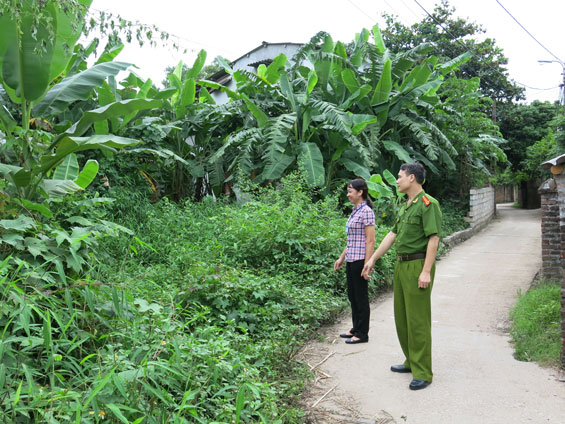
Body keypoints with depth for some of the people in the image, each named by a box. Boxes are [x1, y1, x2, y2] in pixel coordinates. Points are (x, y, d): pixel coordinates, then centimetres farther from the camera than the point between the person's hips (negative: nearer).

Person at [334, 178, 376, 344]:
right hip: (351, 260, 9)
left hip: (360, 260, -9)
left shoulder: (366, 211, -14)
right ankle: (356, 329, 29)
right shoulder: (355, 211, 13)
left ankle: (362, 334, 14)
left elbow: (370, 241, -17)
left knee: (361, 297, 2)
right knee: (352, 295, 16)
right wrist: (342, 257, 19)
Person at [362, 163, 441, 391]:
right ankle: (411, 361, 29)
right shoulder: (406, 206, 16)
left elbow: (434, 238, -18)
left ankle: (423, 373, 6)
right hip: (401, 265, 9)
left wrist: (426, 271, -23)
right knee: (401, 316, 15)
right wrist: (372, 259, 18)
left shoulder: (428, 204, -11)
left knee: (418, 319, -4)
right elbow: (392, 235, 19)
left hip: (418, 266, -9)